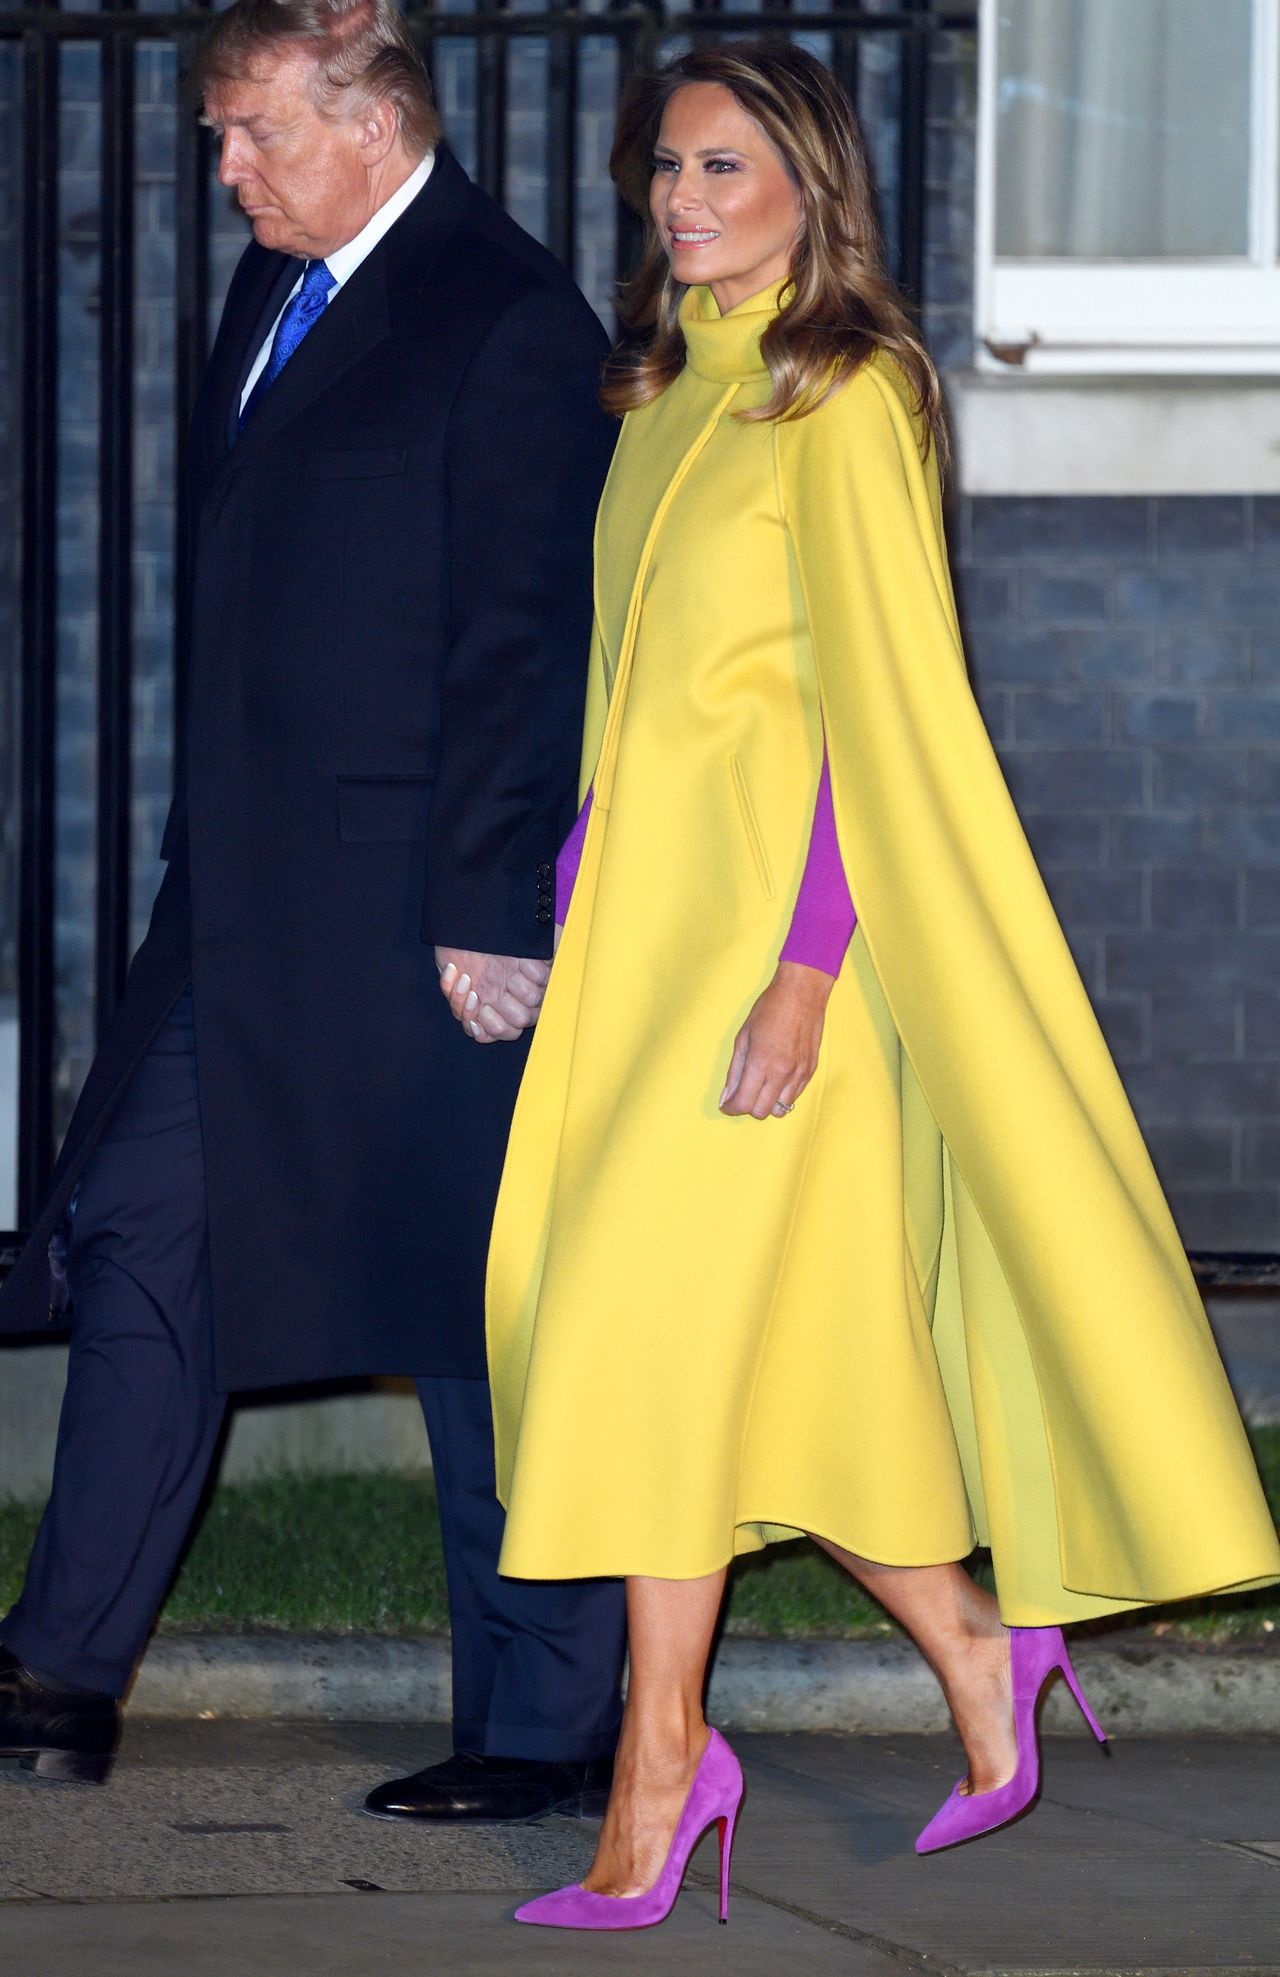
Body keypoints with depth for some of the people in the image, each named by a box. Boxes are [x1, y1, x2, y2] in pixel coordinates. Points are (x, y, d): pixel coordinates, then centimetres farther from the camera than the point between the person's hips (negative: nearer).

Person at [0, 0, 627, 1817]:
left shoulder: (508, 321, -12)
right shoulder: (277, 293, 15)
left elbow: (527, 642, -16)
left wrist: (488, 914, -19)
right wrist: (207, 871, 17)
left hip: (422, 907, -9)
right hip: (250, 895, 9)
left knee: (477, 1309, -1)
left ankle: (547, 1731, 8)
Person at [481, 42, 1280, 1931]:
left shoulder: (847, 403, -10)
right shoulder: (669, 395, 14)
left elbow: (876, 705, -15)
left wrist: (805, 964, -20)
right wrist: (579, 897, 17)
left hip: (766, 909, -8)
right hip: (643, 908, 8)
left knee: (669, 1317, -9)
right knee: (776, 1341, 9)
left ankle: (660, 1770, -3)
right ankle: (976, 1651, 23)